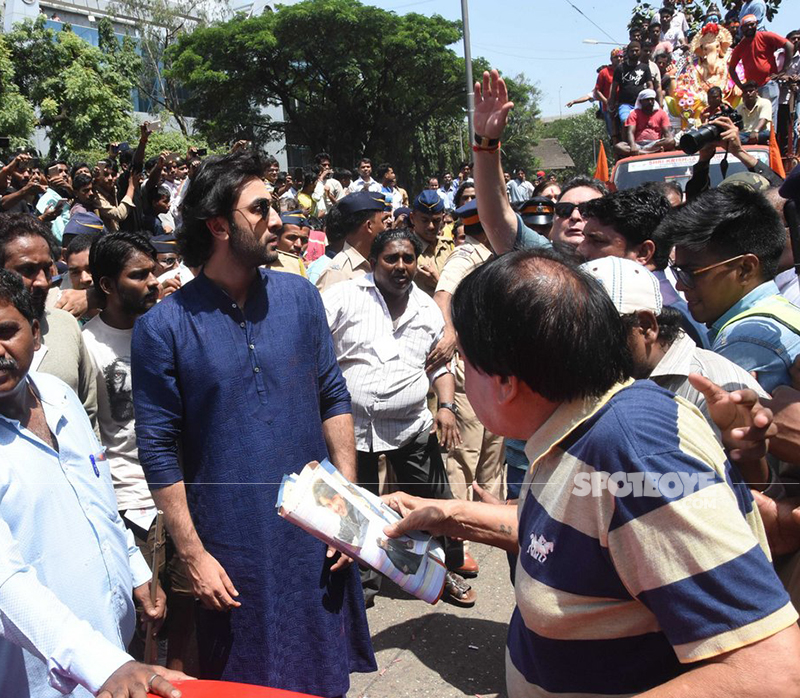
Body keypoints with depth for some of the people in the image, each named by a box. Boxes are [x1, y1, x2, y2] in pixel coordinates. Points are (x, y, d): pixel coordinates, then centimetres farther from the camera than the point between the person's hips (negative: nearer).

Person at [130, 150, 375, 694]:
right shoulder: (163, 327, -11)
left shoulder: (299, 296, -1)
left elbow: (335, 399, 4)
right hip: (231, 543, -2)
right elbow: (160, 450, -7)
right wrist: (193, 556, -8)